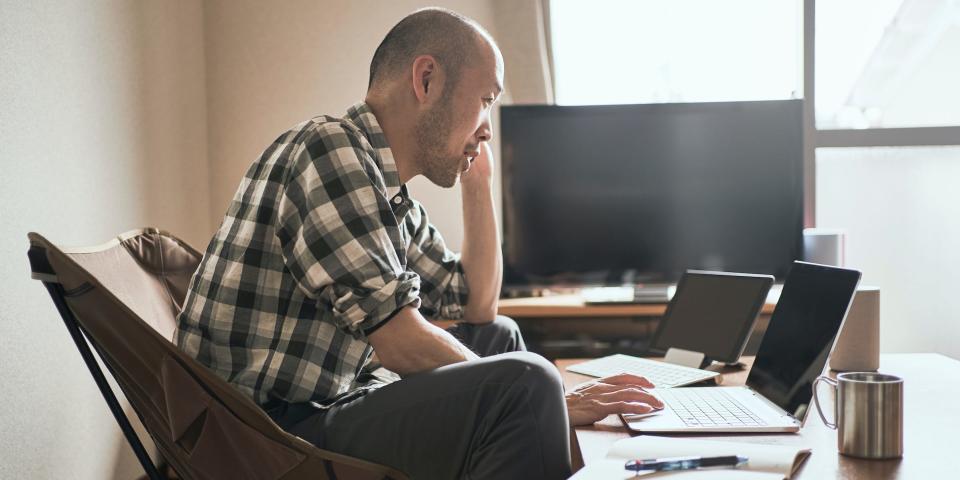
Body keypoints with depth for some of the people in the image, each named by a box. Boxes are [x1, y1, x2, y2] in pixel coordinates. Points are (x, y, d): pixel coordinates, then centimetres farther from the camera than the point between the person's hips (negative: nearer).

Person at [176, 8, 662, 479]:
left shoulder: (393, 200, 14)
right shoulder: (328, 147, -15)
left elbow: (478, 308, 24)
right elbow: (401, 342, -21)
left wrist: (479, 182, 17)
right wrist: (553, 402, -14)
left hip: (328, 404, 10)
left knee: (500, 336, 22)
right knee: (524, 380, -25)